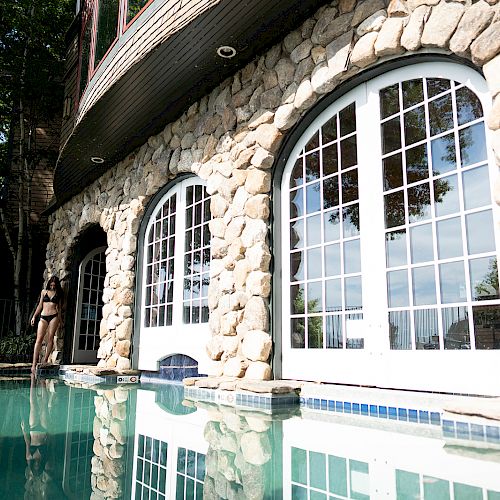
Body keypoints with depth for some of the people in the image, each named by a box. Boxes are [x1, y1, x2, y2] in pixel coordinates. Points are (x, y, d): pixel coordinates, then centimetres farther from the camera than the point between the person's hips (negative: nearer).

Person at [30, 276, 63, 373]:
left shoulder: (58, 294, 11)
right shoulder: (44, 292, 13)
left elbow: (59, 307, 11)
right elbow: (40, 305, 15)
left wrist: (59, 319, 4)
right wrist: (34, 316, 9)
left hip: (54, 316, 0)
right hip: (43, 317, 1)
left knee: (50, 338, -5)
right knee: (39, 339, -9)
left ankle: (45, 360, 2)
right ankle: (34, 364, -12)